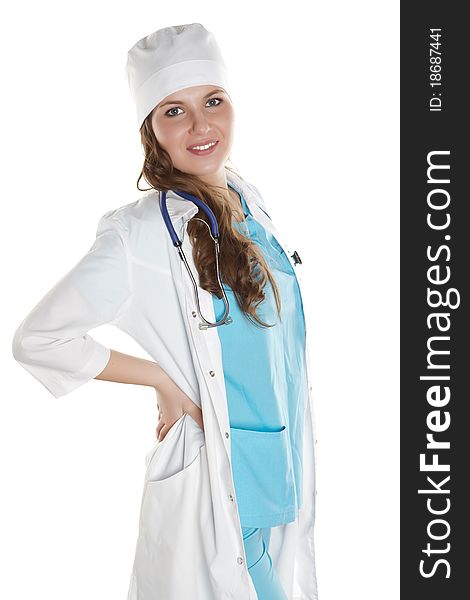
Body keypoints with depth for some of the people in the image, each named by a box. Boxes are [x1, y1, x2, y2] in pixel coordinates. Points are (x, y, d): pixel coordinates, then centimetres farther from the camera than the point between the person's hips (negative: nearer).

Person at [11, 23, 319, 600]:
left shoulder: (246, 196, 1)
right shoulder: (141, 234, -21)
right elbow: (36, 339, -19)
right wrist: (162, 380, -16)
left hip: (286, 455, 7)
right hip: (216, 470, -6)